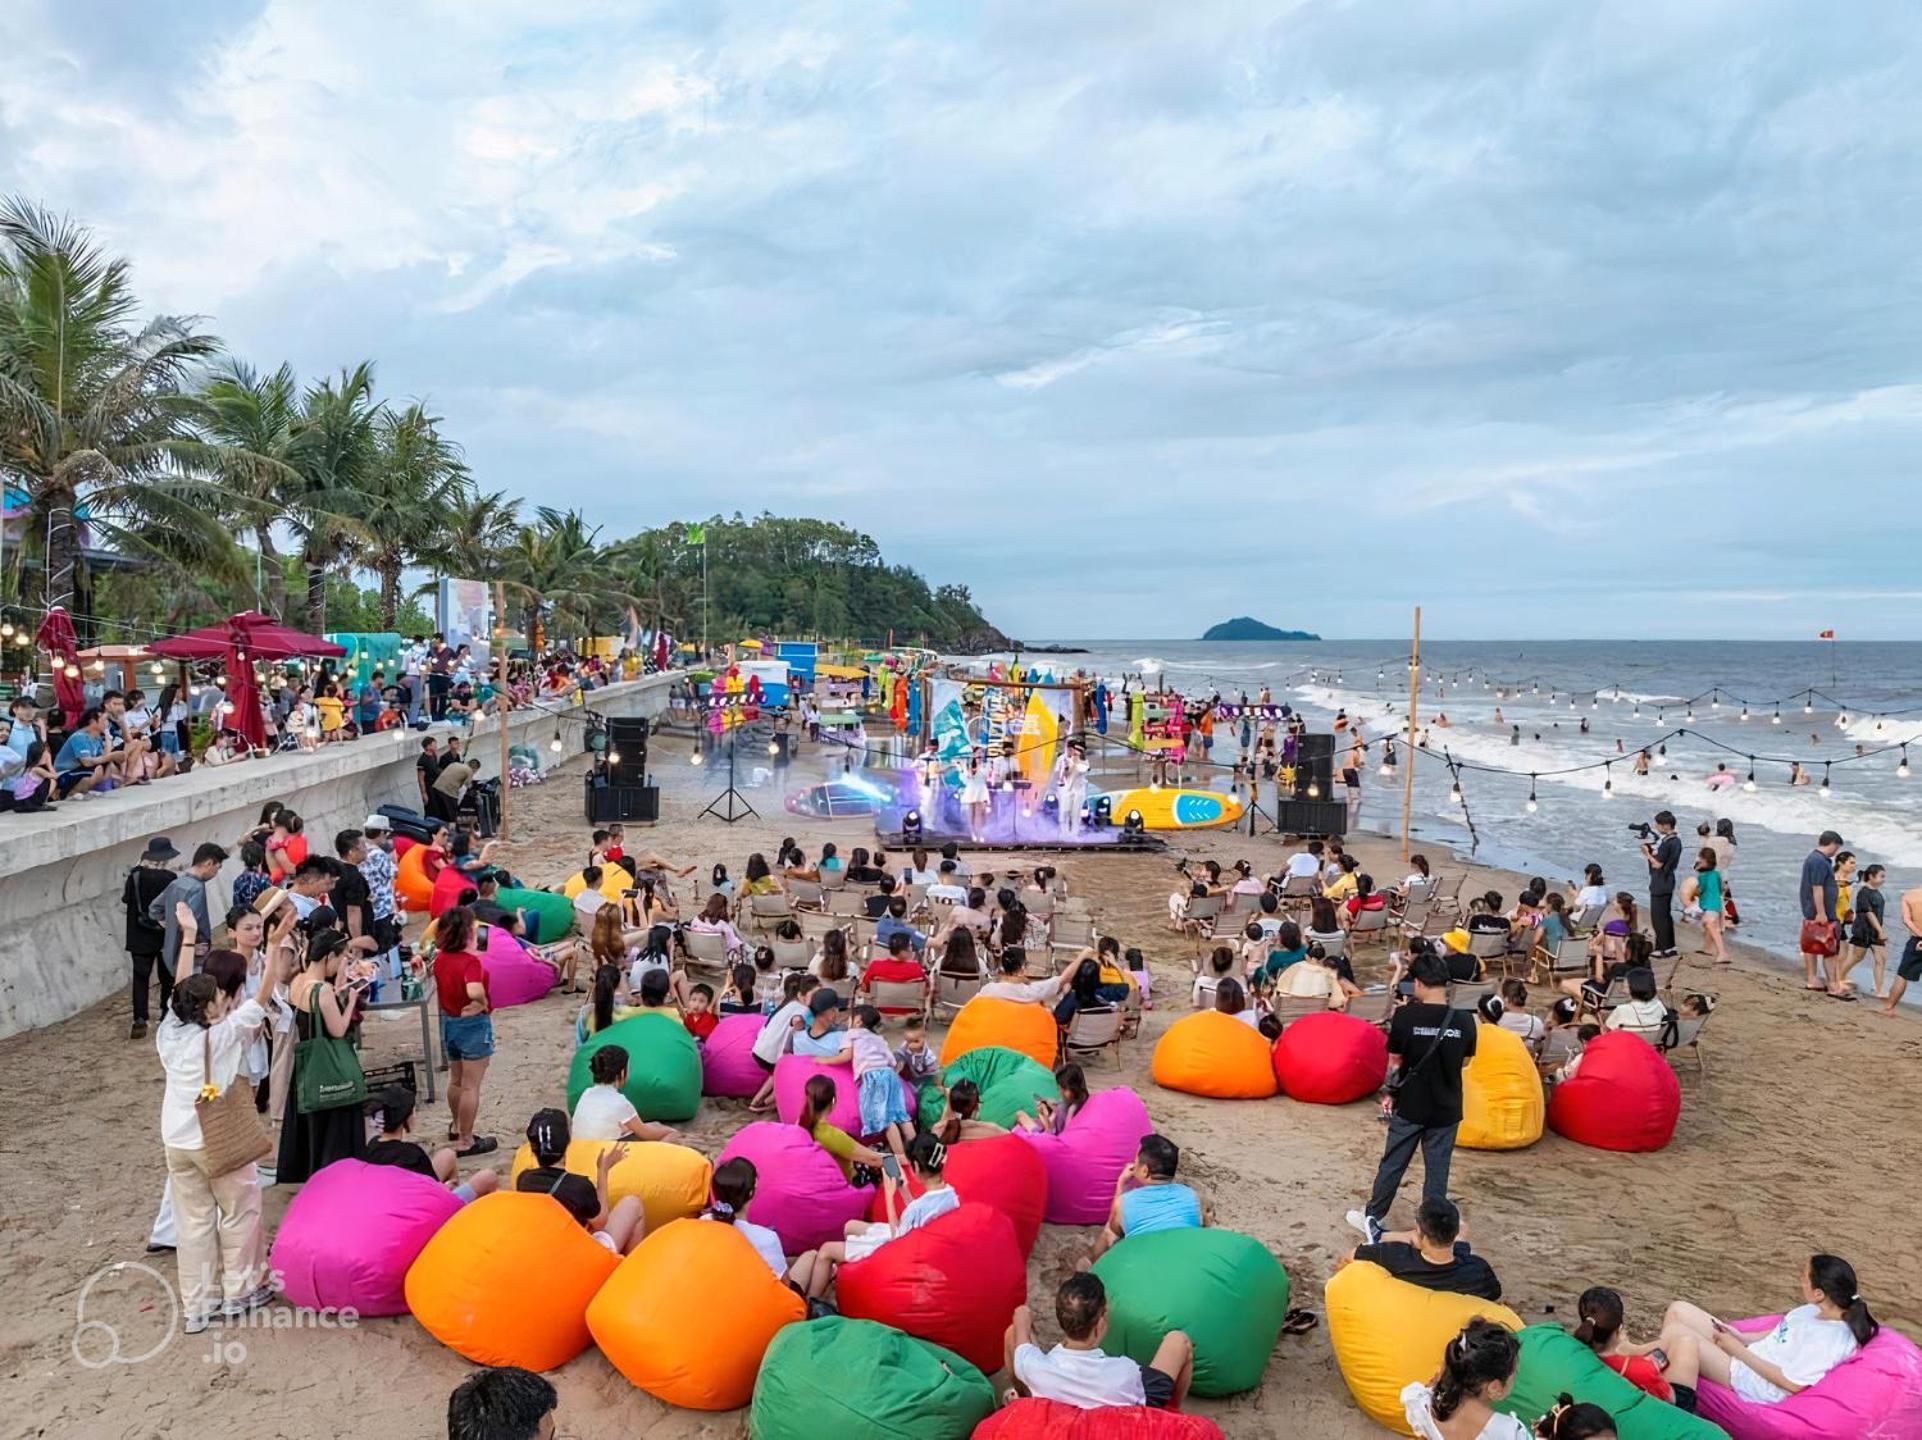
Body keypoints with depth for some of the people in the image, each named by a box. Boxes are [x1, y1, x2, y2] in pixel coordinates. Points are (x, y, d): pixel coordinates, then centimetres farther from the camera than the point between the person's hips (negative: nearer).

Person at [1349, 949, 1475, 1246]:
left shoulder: (1405, 1016, -16)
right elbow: (1465, 1061, 5)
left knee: (1392, 1164, 14)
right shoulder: (1464, 1020, -10)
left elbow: (1395, 1062, -7)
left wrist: (1390, 1094, 9)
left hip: (1410, 1106, -1)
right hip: (1447, 1109, 1)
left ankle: (1372, 1218, 26)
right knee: (1437, 1170, 10)